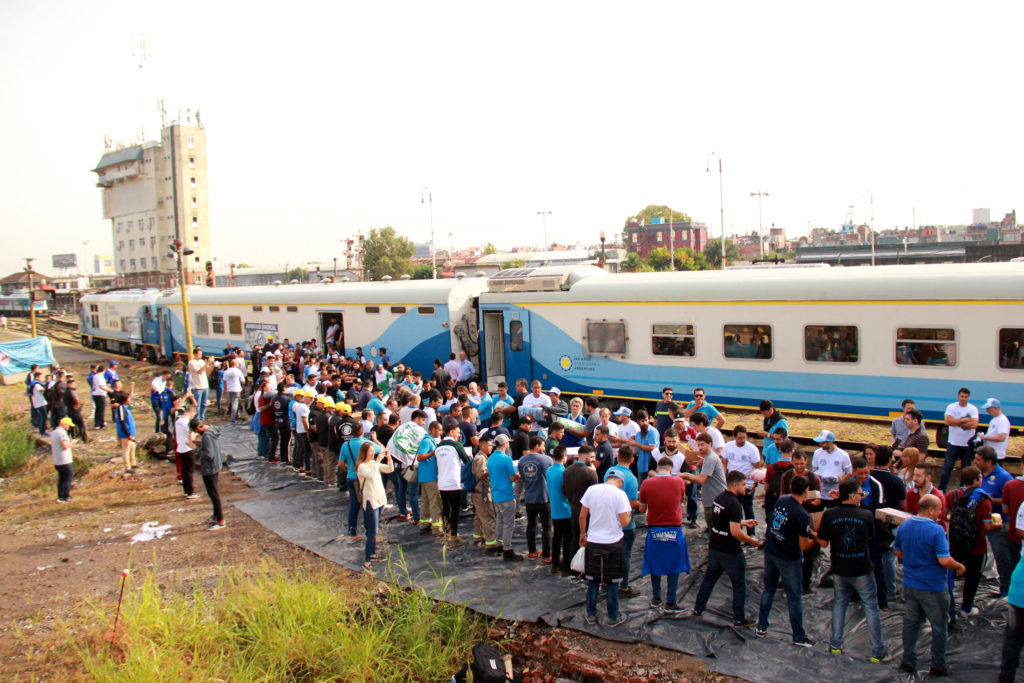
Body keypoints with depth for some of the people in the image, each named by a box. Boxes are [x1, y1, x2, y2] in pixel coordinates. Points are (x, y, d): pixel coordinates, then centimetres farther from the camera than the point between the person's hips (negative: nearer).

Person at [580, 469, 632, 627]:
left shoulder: (591, 490, -2)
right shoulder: (620, 494, -12)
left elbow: (582, 516, 3)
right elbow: (624, 522, -14)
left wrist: (583, 534, 16)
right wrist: (629, 515, 8)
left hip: (593, 542, 3)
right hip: (613, 542, -2)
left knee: (593, 580, 14)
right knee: (612, 581, 10)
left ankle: (591, 615, 21)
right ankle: (613, 617, 19)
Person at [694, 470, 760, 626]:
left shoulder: (719, 498, 4)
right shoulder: (734, 504, -24)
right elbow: (735, 532, -27)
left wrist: (744, 522, 19)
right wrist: (751, 540, -12)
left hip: (714, 547, 8)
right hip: (730, 553, -8)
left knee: (709, 578, 21)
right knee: (739, 585, 8)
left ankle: (698, 609, 30)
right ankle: (739, 619, 14)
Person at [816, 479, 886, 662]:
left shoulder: (829, 515, -10)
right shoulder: (866, 515, -13)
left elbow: (823, 543, -3)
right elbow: (871, 536, 6)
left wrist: (814, 534, 16)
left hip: (839, 570, 2)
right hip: (862, 570, -2)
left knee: (839, 604, 20)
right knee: (871, 608, 10)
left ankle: (835, 645, 25)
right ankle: (877, 652, 15)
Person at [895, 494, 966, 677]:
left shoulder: (903, 526, 0)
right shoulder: (936, 530, -22)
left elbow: (898, 552, 12)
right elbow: (944, 561, -24)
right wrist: (959, 567, -6)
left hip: (910, 585, 6)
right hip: (932, 588, -6)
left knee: (911, 622, 16)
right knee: (938, 627, 10)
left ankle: (908, 661, 23)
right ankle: (938, 665, 20)